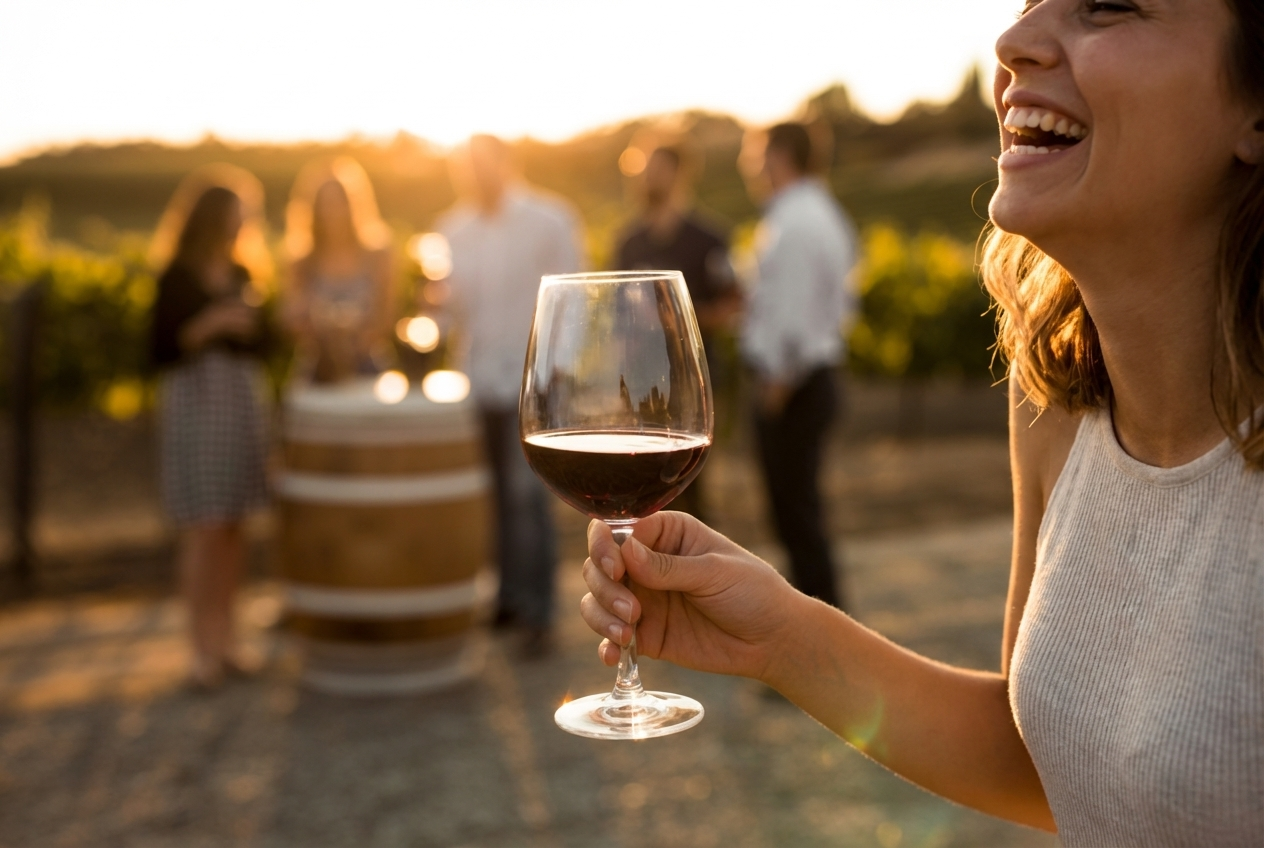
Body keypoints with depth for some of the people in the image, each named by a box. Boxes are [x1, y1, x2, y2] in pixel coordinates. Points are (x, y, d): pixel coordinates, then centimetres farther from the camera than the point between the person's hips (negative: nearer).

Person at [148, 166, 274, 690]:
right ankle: (202, 646, 0)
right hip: (195, 405, -5)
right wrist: (206, 326, -19)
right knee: (205, 528, -7)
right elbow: (159, 351, -7)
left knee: (234, 527, 6)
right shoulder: (177, 278, -4)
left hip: (243, 402, 5)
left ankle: (223, 635, 14)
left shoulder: (243, 275, 13)